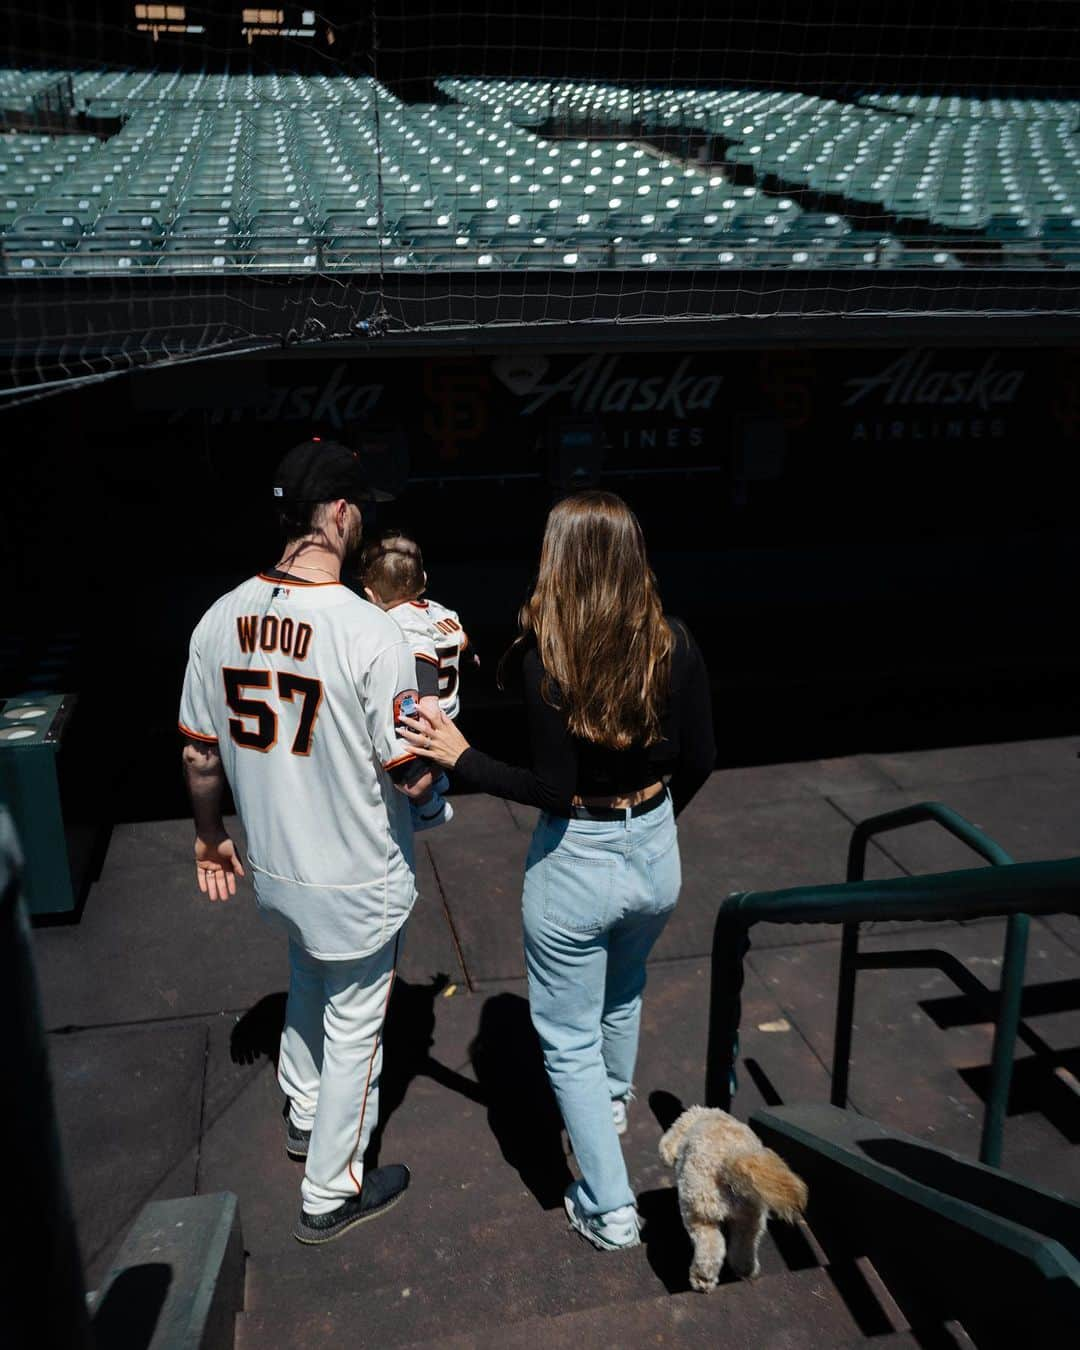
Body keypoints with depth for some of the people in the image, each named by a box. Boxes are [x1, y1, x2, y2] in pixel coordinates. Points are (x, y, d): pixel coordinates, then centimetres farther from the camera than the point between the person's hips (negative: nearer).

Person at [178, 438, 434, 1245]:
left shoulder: (221, 620, -8)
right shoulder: (372, 634, -26)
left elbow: (200, 755, 2)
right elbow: (410, 778, -22)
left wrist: (211, 837, 17)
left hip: (273, 867, 6)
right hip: (360, 884, -6)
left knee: (308, 984, 32)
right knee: (353, 1030, 15)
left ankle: (304, 1115, 54)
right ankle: (331, 1194, 34)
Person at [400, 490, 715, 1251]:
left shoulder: (546, 654, -22)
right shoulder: (674, 644, -9)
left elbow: (554, 788, -22)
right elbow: (699, 759, 0)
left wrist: (459, 757, -14)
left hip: (576, 864, -5)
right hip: (656, 855, 5)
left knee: (569, 1038, 15)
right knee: (624, 989, 33)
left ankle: (610, 1209, 25)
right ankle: (613, 1104, 58)